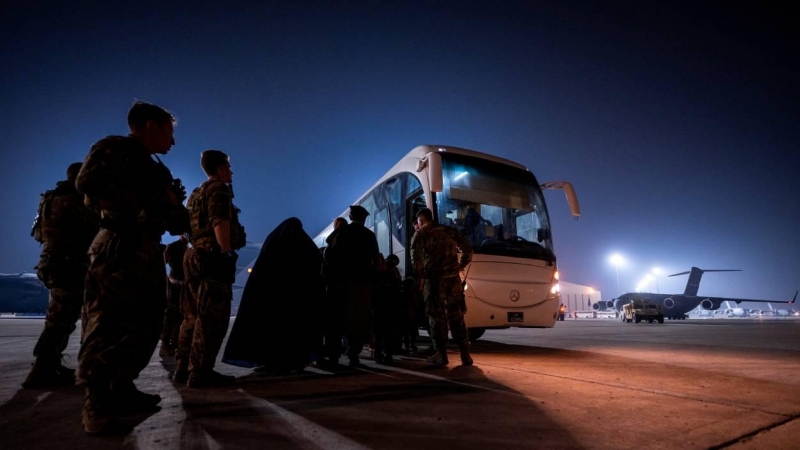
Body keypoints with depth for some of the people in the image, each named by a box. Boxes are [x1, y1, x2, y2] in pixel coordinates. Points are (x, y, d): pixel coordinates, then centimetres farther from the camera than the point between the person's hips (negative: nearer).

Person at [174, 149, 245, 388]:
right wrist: (228, 254, -19)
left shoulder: (197, 194, 23)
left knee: (194, 316, 12)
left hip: (197, 257, 10)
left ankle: (184, 368, 18)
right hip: (213, 259, -10)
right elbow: (220, 223, -19)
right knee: (211, 318, -8)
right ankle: (200, 372, -6)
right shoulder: (218, 188, -6)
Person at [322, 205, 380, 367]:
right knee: (359, 319, 1)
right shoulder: (370, 235, 10)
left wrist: (329, 275, 3)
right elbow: (375, 260, 4)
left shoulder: (341, 231, 6)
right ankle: (353, 355, -5)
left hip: (342, 278, 0)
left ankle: (333, 354, 7)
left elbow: (329, 253, -2)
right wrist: (372, 278, 7)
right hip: (363, 280, 0)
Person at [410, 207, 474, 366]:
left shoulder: (420, 234, 4)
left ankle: (441, 354, 7)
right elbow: (468, 250, 11)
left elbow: (416, 259, -8)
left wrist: (421, 276, 6)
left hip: (434, 279, -4)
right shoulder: (449, 231, 15)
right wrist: (459, 268, 16)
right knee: (456, 316, 11)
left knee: (437, 317, 4)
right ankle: (465, 354, 11)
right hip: (453, 278, 4)